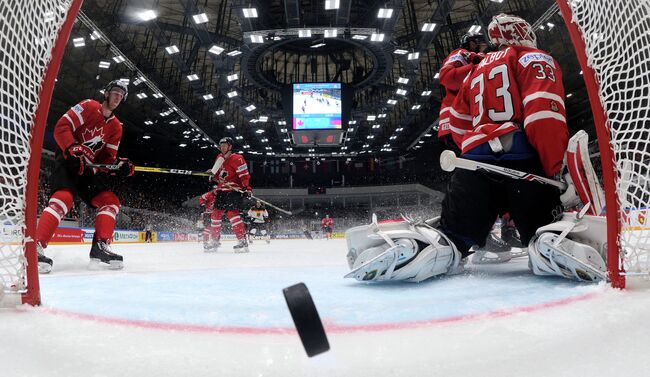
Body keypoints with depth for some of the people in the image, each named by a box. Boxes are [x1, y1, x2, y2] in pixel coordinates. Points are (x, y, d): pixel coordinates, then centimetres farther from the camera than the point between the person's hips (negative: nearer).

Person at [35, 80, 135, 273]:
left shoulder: (116, 127, 15)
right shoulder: (89, 106, -4)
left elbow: (107, 158, 11)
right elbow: (61, 127, -13)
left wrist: (118, 165, -11)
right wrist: (73, 150, -25)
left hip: (88, 168, 8)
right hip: (68, 160, -7)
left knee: (111, 201, -2)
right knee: (64, 198, -29)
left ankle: (100, 246, -3)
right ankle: (35, 247, -33)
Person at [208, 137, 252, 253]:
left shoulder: (236, 158, -10)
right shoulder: (220, 158, 17)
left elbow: (244, 175, -17)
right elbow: (217, 175, 29)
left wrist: (247, 188, -27)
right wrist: (213, 175, 8)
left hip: (234, 190, -9)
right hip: (221, 190, 9)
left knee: (232, 213, -21)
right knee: (216, 214, 8)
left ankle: (243, 241, -23)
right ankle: (215, 239, 21)